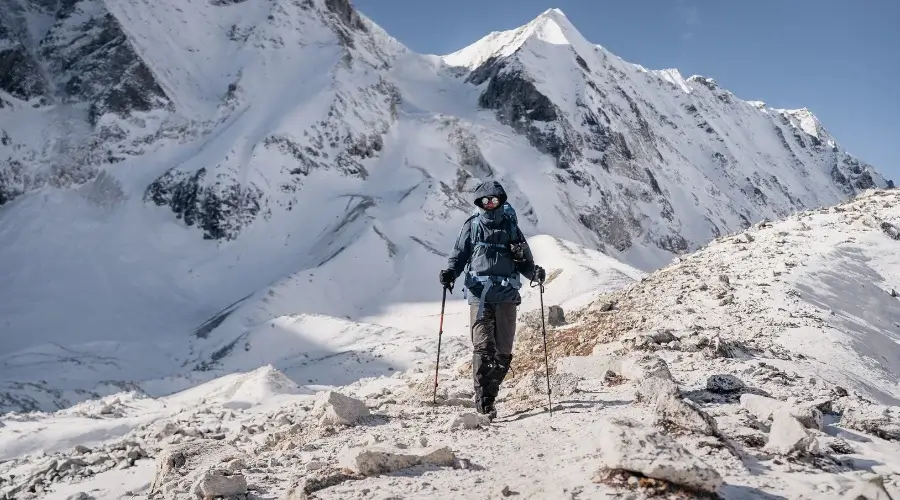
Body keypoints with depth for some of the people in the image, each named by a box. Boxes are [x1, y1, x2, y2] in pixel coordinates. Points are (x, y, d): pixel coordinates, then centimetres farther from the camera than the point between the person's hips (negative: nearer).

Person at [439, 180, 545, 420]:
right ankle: (483, 402, -9)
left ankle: (489, 393, 19)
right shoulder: (472, 226, 8)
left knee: (503, 350, 4)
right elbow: (459, 255, 9)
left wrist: (534, 272, -6)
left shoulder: (510, 226, 12)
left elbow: (524, 262, 14)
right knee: (483, 347, -10)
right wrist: (449, 272, -10)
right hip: (480, 294, -2)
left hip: (507, 294, 2)